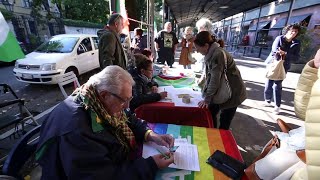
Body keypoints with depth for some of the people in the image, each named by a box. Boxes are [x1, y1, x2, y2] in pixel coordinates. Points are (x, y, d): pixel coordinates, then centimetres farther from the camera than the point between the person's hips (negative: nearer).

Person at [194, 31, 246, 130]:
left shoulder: (218, 54, -26)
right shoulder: (210, 53, 1)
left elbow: (215, 79, -27)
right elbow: (209, 75, 6)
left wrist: (207, 99, -22)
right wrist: (205, 92, 4)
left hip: (232, 92, -8)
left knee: (224, 122, 2)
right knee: (211, 112, 14)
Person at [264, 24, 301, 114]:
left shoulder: (296, 43, 3)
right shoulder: (279, 38, 2)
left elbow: (296, 57, -3)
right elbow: (274, 49, -12)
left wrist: (285, 54, -19)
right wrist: (279, 53, -32)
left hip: (283, 66, -1)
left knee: (277, 85, -4)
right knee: (269, 83, 4)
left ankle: (277, 106, 5)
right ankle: (267, 100, 22)